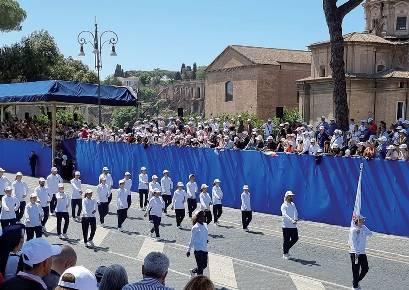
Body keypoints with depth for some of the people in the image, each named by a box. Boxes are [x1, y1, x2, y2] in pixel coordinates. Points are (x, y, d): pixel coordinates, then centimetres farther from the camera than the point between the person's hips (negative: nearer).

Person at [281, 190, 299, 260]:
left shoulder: (293, 204, 11)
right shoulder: (283, 206, -8)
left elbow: (295, 212, -4)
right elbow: (285, 214, -22)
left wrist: (295, 219, -25)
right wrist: (291, 220, -36)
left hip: (293, 226, 6)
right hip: (286, 226, -6)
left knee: (295, 239, 9)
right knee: (286, 240, 0)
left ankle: (286, 248, 30)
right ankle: (285, 254, 15)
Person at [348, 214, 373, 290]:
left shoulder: (364, 227, 7)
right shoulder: (353, 230, -13)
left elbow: (370, 234, -4)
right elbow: (353, 242, -16)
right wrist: (356, 254, -20)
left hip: (362, 252, 7)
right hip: (355, 253, -7)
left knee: (365, 269, 10)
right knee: (356, 270, 0)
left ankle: (357, 281, 30)